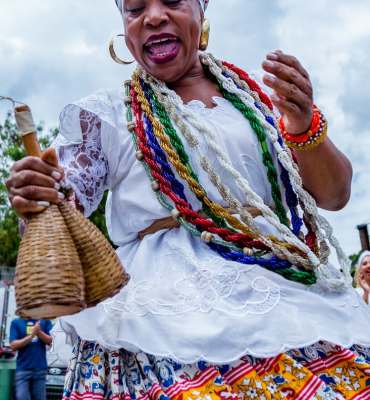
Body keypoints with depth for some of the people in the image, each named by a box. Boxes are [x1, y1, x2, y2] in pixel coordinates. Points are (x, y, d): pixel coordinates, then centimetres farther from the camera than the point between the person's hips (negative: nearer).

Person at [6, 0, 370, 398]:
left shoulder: (259, 92, 13)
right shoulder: (104, 112, 10)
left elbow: (335, 196, 7)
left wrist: (306, 126, -12)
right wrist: (30, 203, -19)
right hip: (167, 301, -2)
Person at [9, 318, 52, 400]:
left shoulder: (45, 321, 6)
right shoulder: (16, 322, 3)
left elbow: (52, 341, 1)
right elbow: (13, 346, -4)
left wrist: (39, 332, -17)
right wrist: (31, 335, -18)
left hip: (40, 367, 1)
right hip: (23, 368, -1)